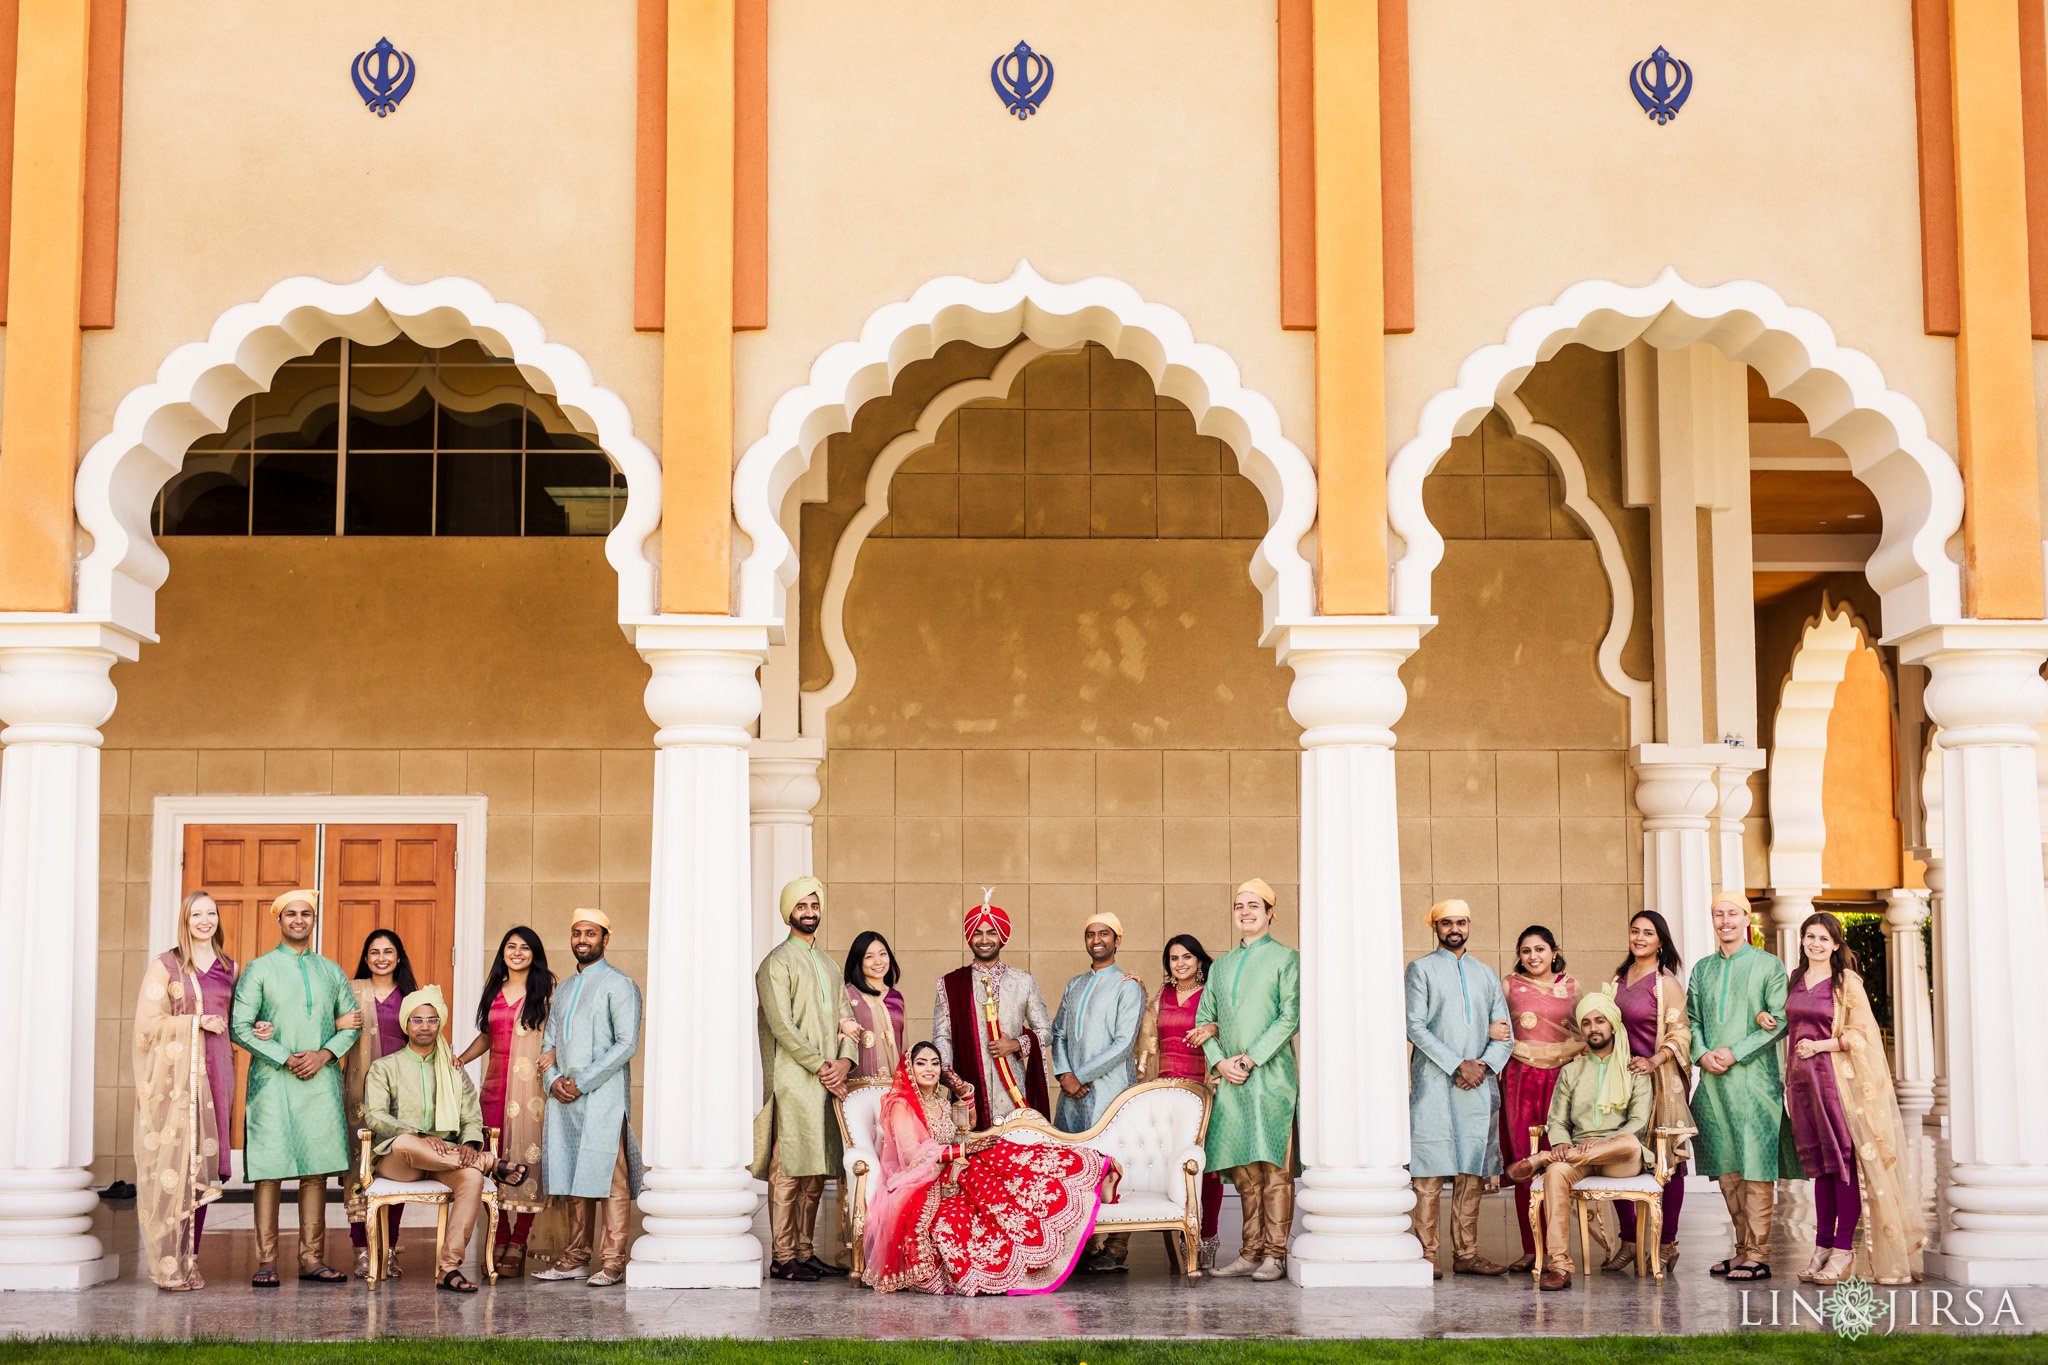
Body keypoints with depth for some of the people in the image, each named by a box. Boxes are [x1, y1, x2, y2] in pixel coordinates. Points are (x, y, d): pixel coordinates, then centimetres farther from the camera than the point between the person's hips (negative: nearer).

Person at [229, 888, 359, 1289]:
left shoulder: (331, 971, 15)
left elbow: (351, 1022, 15)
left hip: (322, 1081, 3)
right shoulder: (259, 970, 4)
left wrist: (324, 1054, -3)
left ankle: (311, 1259, 6)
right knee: (270, 1172, -6)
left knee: (316, 1170, 2)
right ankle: (266, 1262, -4)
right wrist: (286, 1058, -10)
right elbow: (239, 1027, -2)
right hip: (273, 1082, -3)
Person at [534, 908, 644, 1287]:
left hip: (603, 1097, -6)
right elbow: (549, 1043, 20)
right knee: (573, 1179, 6)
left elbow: (627, 1044, -10)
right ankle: (576, 1257, 10)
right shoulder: (564, 990, 21)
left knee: (609, 1177, -9)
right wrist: (553, 1080, -1)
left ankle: (612, 1262, -8)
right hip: (564, 1098, 6)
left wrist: (581, 1082, -12)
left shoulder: (619, 985, -1)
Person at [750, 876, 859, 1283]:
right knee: (788, 1171, -8)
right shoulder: (777, 963, -2)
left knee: (816, 1171, 6)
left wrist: (845, 1060, -4)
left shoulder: (829, 966, 21)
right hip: (792, 1080, -7)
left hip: (828, 1080, 7)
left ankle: (804, 1251, 10)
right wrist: (820, 1066, -13)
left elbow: (846, 1019, 15)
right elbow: (782, 1025, -11)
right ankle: (783, 1258, -7)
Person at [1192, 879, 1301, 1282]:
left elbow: (1290, 1017, -6)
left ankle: (1275, 1254, -5)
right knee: (1244, 1172, 5)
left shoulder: (1286, 958, 3)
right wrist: (1220, 1061, 0)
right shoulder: (1221, 965, 19)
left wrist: (1251, 1058, -11)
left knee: (1274, 1169, -6)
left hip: (1272, 1076, -5)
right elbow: (1204, 1021, 17)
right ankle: (1251, 1253, 9)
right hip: (1231, 1081, 5)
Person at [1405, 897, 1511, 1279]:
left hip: (1478, 1086, 4)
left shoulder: (1486, 975, 19)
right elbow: (1415, 1026, -5)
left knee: (1472, 1172, 3)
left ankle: (1466, 1254, 6)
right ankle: (1427, 1255, -7)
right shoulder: (1421, 969, 6)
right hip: (1434, 1086, -4)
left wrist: (1484, 1065, -5)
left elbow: (1503, 1033, 14)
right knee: (1430, 1174, -7)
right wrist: (1457, 1065, -13)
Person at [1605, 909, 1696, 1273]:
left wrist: (1653, 1061, -21)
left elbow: (1680, 1033, -9)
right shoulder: (1618, 979, 13)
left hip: (1658, 1079, -6)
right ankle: (1627, 1239, 13)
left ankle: (1667, 1243, 4)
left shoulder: (1666, 982, -6)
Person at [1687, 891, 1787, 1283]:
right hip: (1712, 1081, 5)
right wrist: (1702, 1055, -4)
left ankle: (1757, 1255, -6)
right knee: (1726, 1168, 7)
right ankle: (1743, 1247, 15)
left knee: (1754, 1166, -7)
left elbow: (1780, 1021, -5)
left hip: (1754, 1078, -5)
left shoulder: (1769, 965, 2)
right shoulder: (1702, 968, 16)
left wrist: (1734, 1053, -12)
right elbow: (1693, 1019, 16)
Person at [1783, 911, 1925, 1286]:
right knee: (1819, 1164, 7)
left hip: (1839, 1079, -5)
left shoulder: (1847, 982, -3)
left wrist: (1819, 1045, -12)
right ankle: (1822, 1245, 8)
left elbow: (1863, 1033, -7)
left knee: (1845, 1160, -8)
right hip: (1803, 1081, 6)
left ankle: (1843, 1248, -7)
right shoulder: (1796, 981, 15)